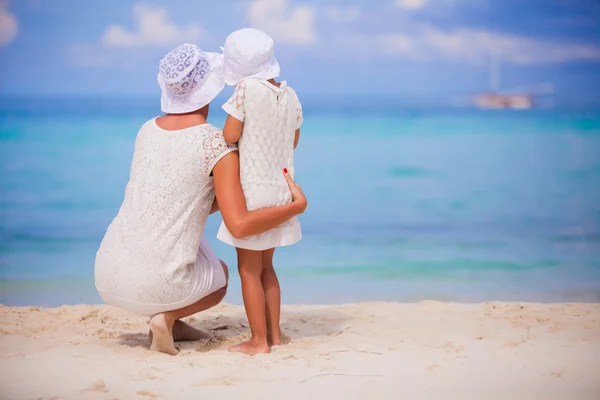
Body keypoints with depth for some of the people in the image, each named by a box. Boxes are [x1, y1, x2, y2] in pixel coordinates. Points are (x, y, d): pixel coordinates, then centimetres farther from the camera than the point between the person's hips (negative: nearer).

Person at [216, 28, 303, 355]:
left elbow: (230, 136, -14)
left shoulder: (247, 88, -16)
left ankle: (259, 340, 5)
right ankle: (274, 334, 21)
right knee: (265, 266, 19)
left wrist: (233, 118, 6)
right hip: (280, 189, 7)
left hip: (252, 189, -7)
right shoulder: (290, 95, 2)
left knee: (248, 269, 3)